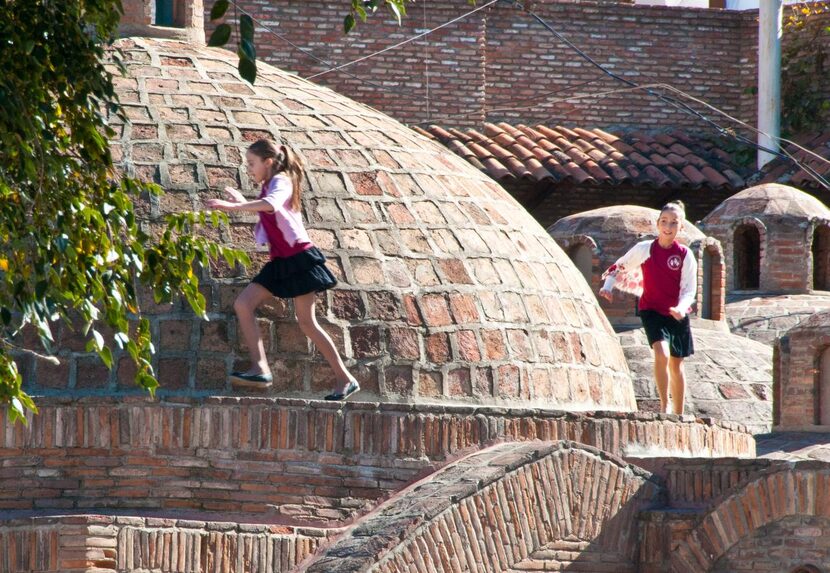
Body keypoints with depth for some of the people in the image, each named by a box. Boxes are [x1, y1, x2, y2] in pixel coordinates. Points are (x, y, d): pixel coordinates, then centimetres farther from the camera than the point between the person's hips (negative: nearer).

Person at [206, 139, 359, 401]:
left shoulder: (280, 181, -11)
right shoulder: (268, 186, 17)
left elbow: (272, 205, -36)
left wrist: (234, 206, -42)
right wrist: (243, 203, 32)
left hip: (298, 258, -9)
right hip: (280, 263, 9)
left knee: (306, 322, -6)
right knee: (242, 304, -5)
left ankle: (345, 379, 2)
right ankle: (260, 368, -13)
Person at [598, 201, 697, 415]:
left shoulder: (685, 255, -6)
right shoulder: (645, 249, -5)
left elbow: (689, 290, -8)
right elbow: (620, 267, 8)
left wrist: (681, 308, -27)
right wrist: (608, 286, -9)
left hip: (677, 315, 2)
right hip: (652, 310, -2)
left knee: (676, 365, 12)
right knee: (662, 353, -25)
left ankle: (678, 415, 25)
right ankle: (664, 406, -17)